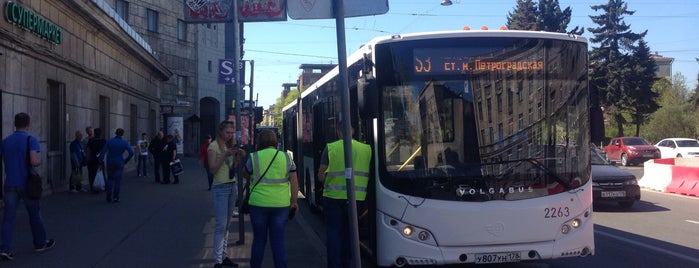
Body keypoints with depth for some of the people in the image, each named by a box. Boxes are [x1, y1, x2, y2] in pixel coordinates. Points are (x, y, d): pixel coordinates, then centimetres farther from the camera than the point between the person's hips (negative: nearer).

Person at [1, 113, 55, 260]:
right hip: (27, 183, -3)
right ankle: (40, 243, 27)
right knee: (35, 215, 13)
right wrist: (40, 161, 0)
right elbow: (34, 161, -22)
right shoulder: (31, 140, -11)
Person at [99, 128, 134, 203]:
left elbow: (103, 152, -6)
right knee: (118, 180, 6)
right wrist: (126, 160, 0)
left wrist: (101, 162, -5)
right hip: (119, 163, -2)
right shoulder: (124, 143, -6)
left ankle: (109, 196, 5)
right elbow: (131, 152, -14)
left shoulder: (109, 141, -1)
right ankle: (116, 197, 5)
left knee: (110, 178, 14)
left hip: (110, 162, 2)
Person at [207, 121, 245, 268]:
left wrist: (238, 157, -2)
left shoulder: (229, 146, 15)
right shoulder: (213, 146, -8)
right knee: (221, 225, -9)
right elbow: (213, 169, -15)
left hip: (232, 186, 7)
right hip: (220, 188, -7)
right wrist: (225, 155, -23)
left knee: (227, 225, 9)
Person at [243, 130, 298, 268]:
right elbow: (294, 181, 1)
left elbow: (246, 174, 12)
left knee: (259, 239, 11)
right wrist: (294, 201, 7)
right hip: (281, 204, 1)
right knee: (278, 241, 6)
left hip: (259, 203, -1)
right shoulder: (286, 157, 2)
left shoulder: (254, 157, -4)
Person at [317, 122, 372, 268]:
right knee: (348, 232, 16)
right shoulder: (366, 149, -1)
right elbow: (369, 174, 4)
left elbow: (321, 176, -5)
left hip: (333, 197, -2)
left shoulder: (330, 148, -7)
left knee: (333, 232, 7)